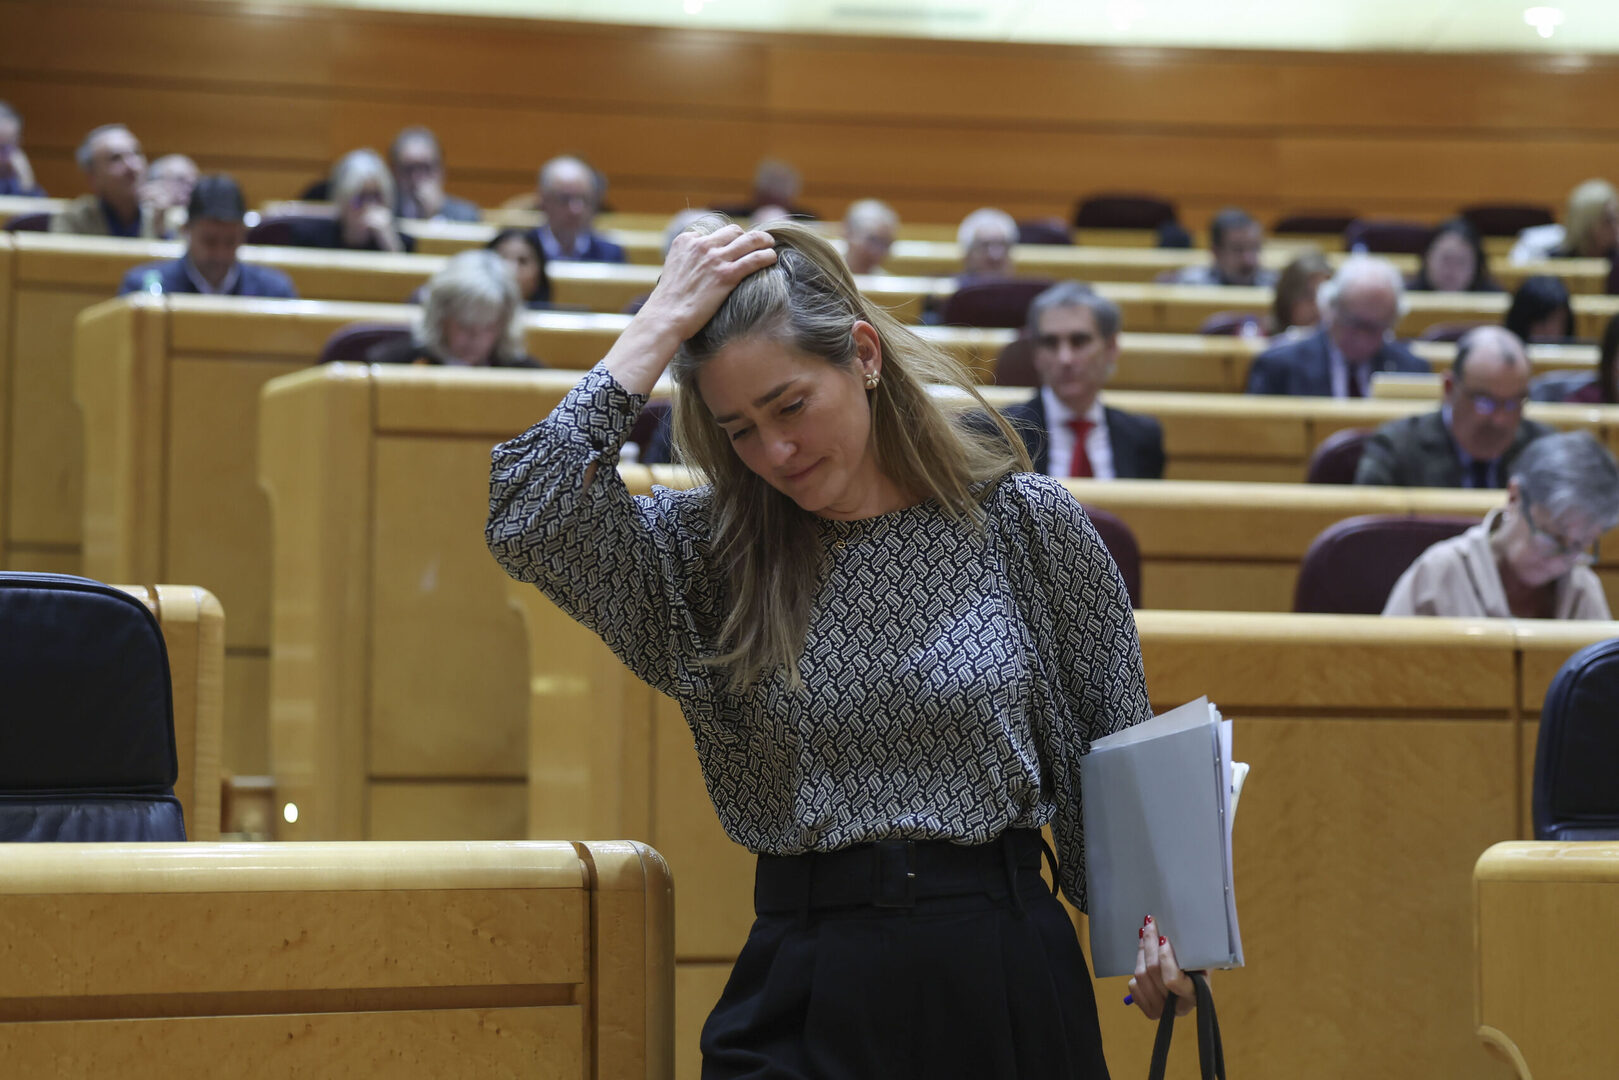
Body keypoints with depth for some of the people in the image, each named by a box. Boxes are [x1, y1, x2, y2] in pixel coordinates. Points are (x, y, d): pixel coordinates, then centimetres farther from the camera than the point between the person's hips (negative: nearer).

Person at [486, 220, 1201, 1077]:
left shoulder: (1025, 523, -1)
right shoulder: (709, 554, 0)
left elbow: (1120, 756, 8)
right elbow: (526, 520, -17)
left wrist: (1153, 913, -7)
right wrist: (664, 322, -13)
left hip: (1005, 982, 0)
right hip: (806, 1000, 0)